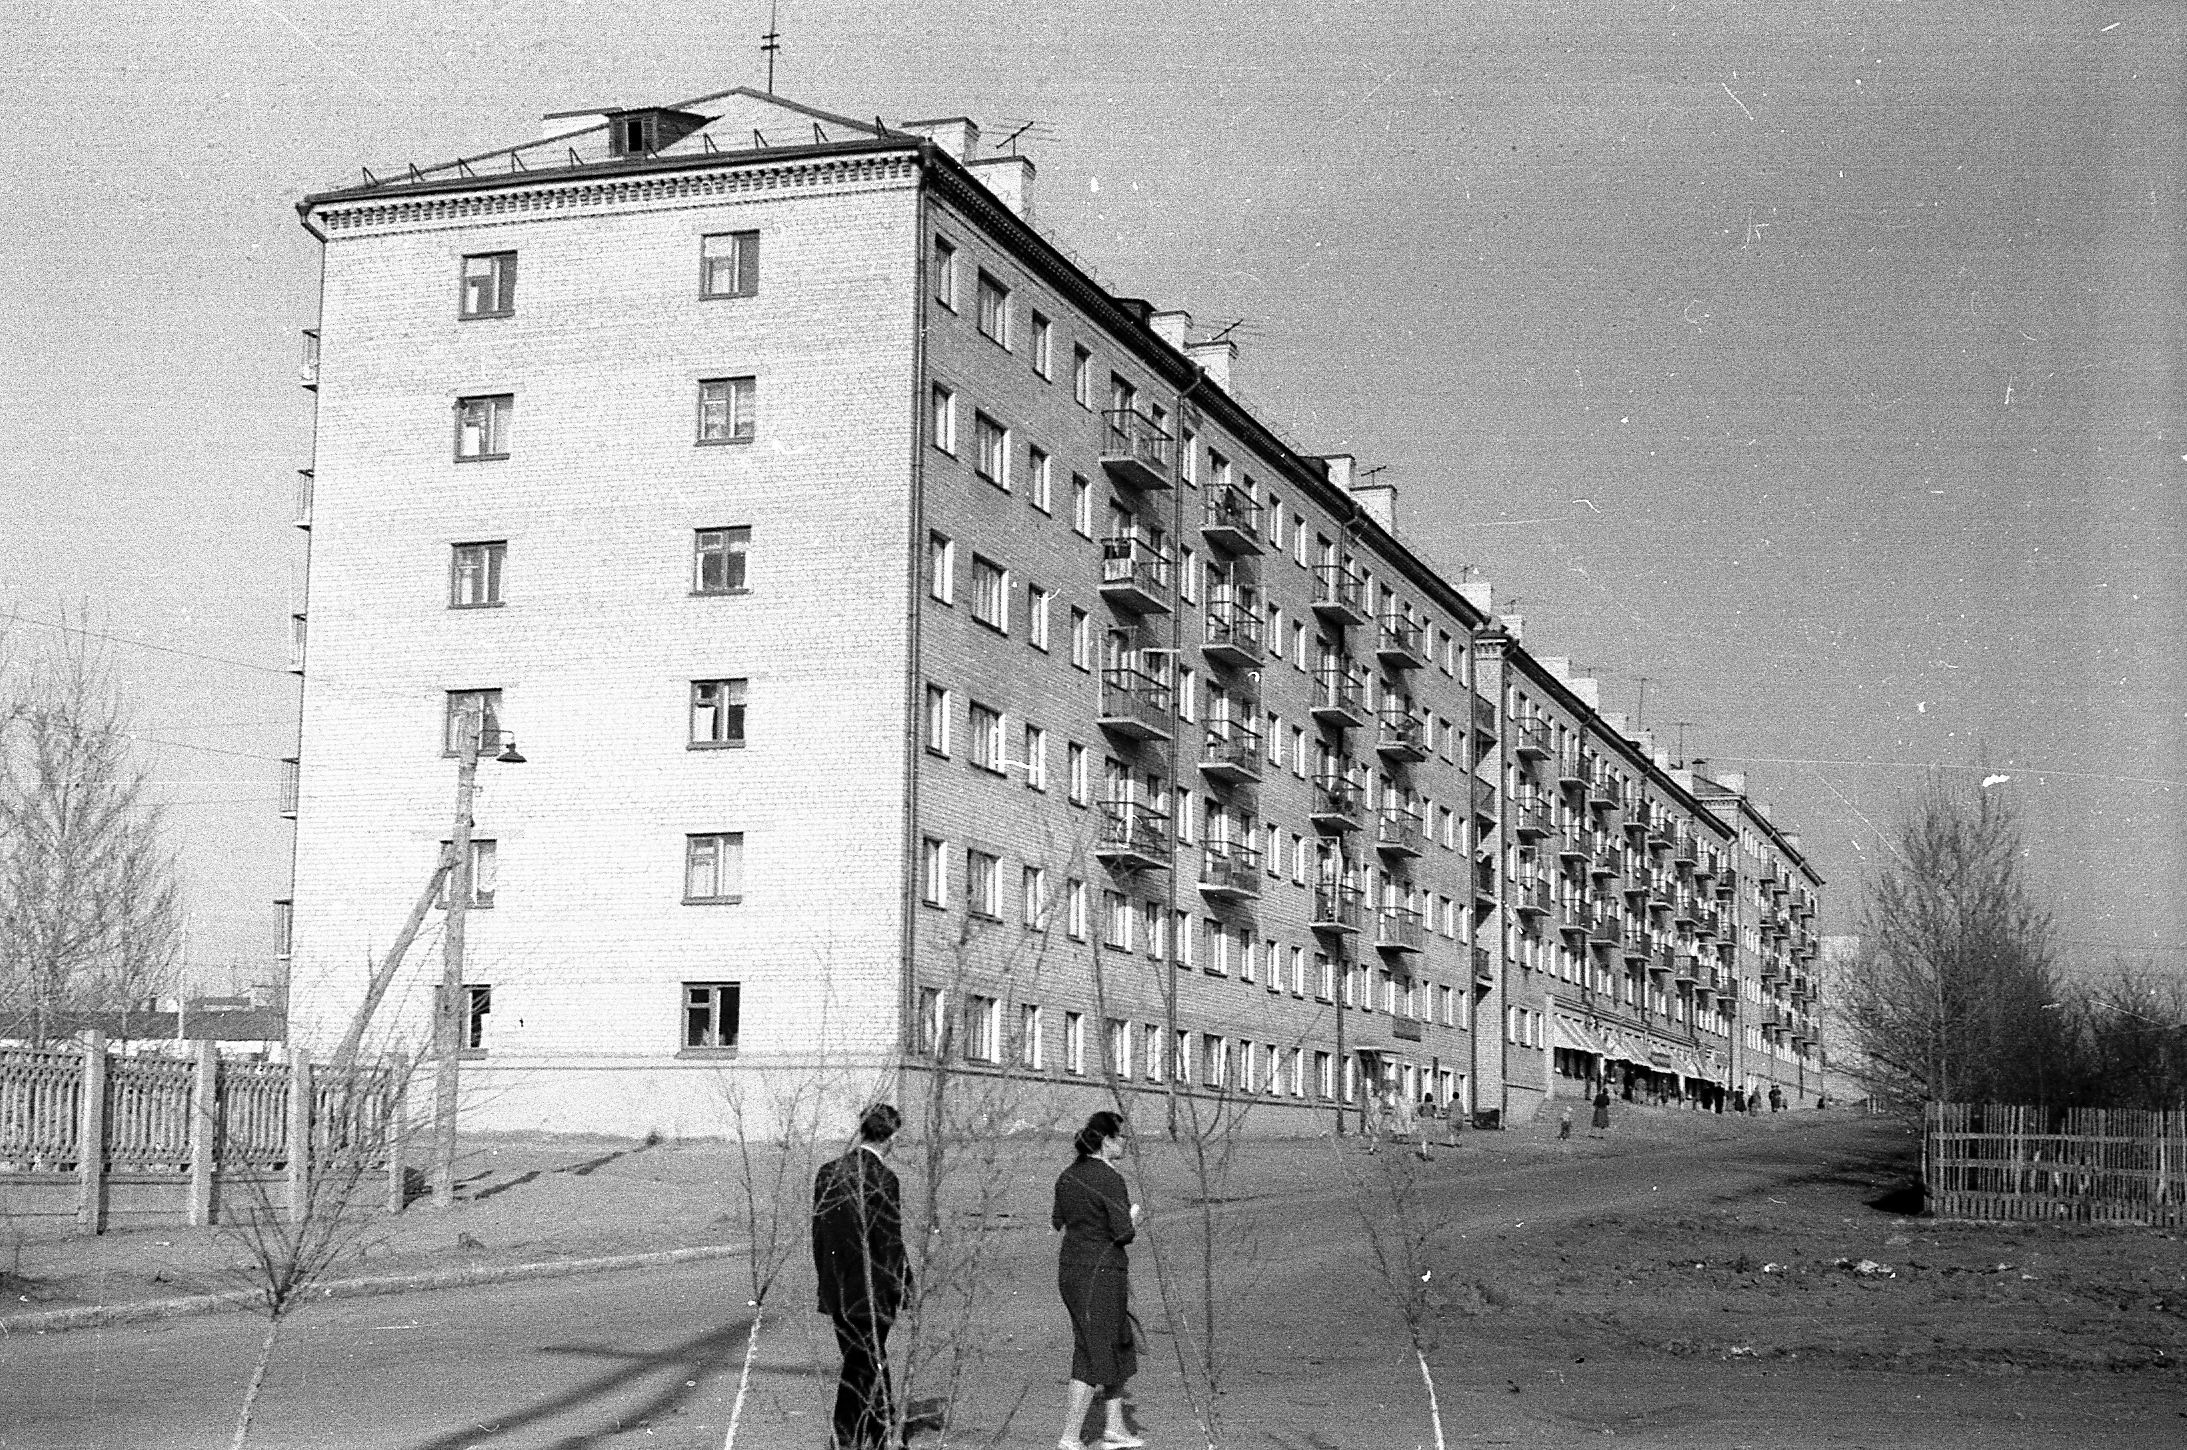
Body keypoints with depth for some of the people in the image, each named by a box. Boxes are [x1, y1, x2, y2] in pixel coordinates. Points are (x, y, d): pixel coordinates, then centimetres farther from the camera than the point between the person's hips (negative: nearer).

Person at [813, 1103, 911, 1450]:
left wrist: (827, 1277, 17)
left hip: (836, 1288, 6)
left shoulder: (828, 1172, 4)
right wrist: (904, 1283, -4)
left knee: (872, 1360, 20)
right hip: (871, 1290, -6)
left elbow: (818, 1231, 10)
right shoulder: (883, 1178, -16)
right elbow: (890, 1240, -14)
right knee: (862, 1367, 2)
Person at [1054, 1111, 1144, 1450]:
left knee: (1120, 1347, 19)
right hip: (1101, 1274, -9)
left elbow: (1058, 1221, 20)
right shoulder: (1110, 1180, -17)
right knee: (1094, 1358, -3)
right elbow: (1124, 1233, -19)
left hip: (1070, 1269, 9)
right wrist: (1133, 1217, 1)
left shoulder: (1068, 1176, 9)